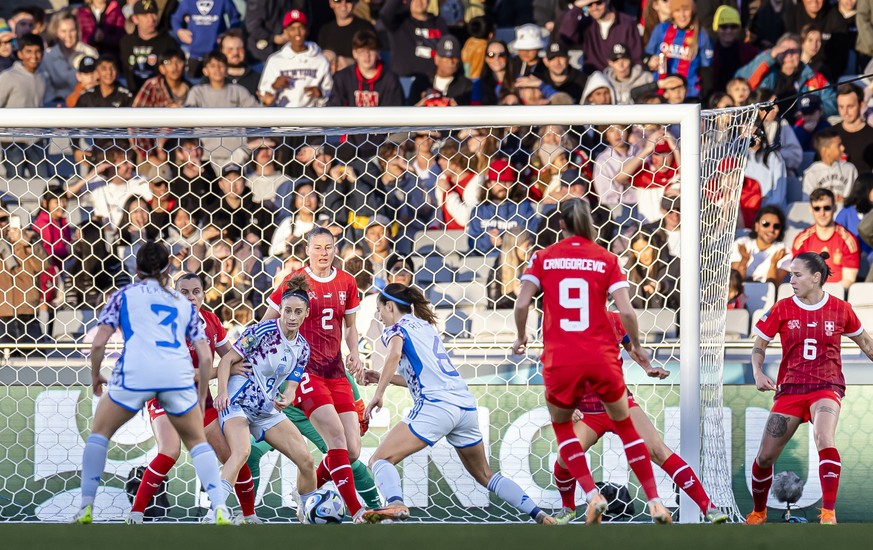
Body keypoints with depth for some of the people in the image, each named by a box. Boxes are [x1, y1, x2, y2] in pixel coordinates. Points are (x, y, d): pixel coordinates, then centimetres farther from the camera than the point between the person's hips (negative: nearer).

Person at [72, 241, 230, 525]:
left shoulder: (124, 295, 19)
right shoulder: (184, 303, 25)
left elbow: (98, 342, 9)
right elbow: (205, 356, 18)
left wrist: (95, 376, 26)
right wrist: (202, 398, 27)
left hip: (136, 372, -2)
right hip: (178, 374, 2)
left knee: (100, 431, 20)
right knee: (197, 441, 18)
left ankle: (86, 507, 12)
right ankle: (220, 509, 1)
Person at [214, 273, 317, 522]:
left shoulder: (302, 348, 6)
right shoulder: (263, 331, -13)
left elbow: (291, 386, 7)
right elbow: (227, 359, -12)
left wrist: (286, 400, -18)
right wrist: (222, 392, -27)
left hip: (267, 410, 7)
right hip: (237, 404, -7)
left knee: (306, 459, 0)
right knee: (241, 452, -33)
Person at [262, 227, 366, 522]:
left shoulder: (346, 283, 8)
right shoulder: (295, 281, -4)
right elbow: (266, 323, 3)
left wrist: (354, 353, 3)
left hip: (336, 372, 5)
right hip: (304, 370, -5)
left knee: (352, 451, -3)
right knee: (337, 437, -20)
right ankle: (355, 511, -20)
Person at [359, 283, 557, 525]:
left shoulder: (396, 329, 5)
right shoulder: (425, 326, 27)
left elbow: (394, 354, -17)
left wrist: (378, 393, -16)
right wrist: (383, 378, 27)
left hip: (436, 405, -8)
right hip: (466, 404, 8)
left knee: (380, 460, -8)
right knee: (484, 474, 23)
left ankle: (395, 504, -38)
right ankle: (540, 516, 14)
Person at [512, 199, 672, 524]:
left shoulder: (543, 258, 4)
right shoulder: (606, 259, 3)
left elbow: (522, 304, -4)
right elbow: (626, 311, -5)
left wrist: (520, 338, 15)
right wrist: (636, 346, 12)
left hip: (560, 360, -1)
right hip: (602, 357, 1)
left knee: (561, 424, 23)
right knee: (625, 426, 19)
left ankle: (592, 495, 5)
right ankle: (654, 501, 10)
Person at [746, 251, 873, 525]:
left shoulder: (840, 309, 0)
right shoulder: (782, 309, 0)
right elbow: (759, 344, 7)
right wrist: (758, 373, -10)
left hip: (826, 387, -2)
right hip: (789, 389, 2)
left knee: (824, 440, -31)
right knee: (765, 457, 1)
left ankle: (828, 513, -28)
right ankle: (758, 511, 27)